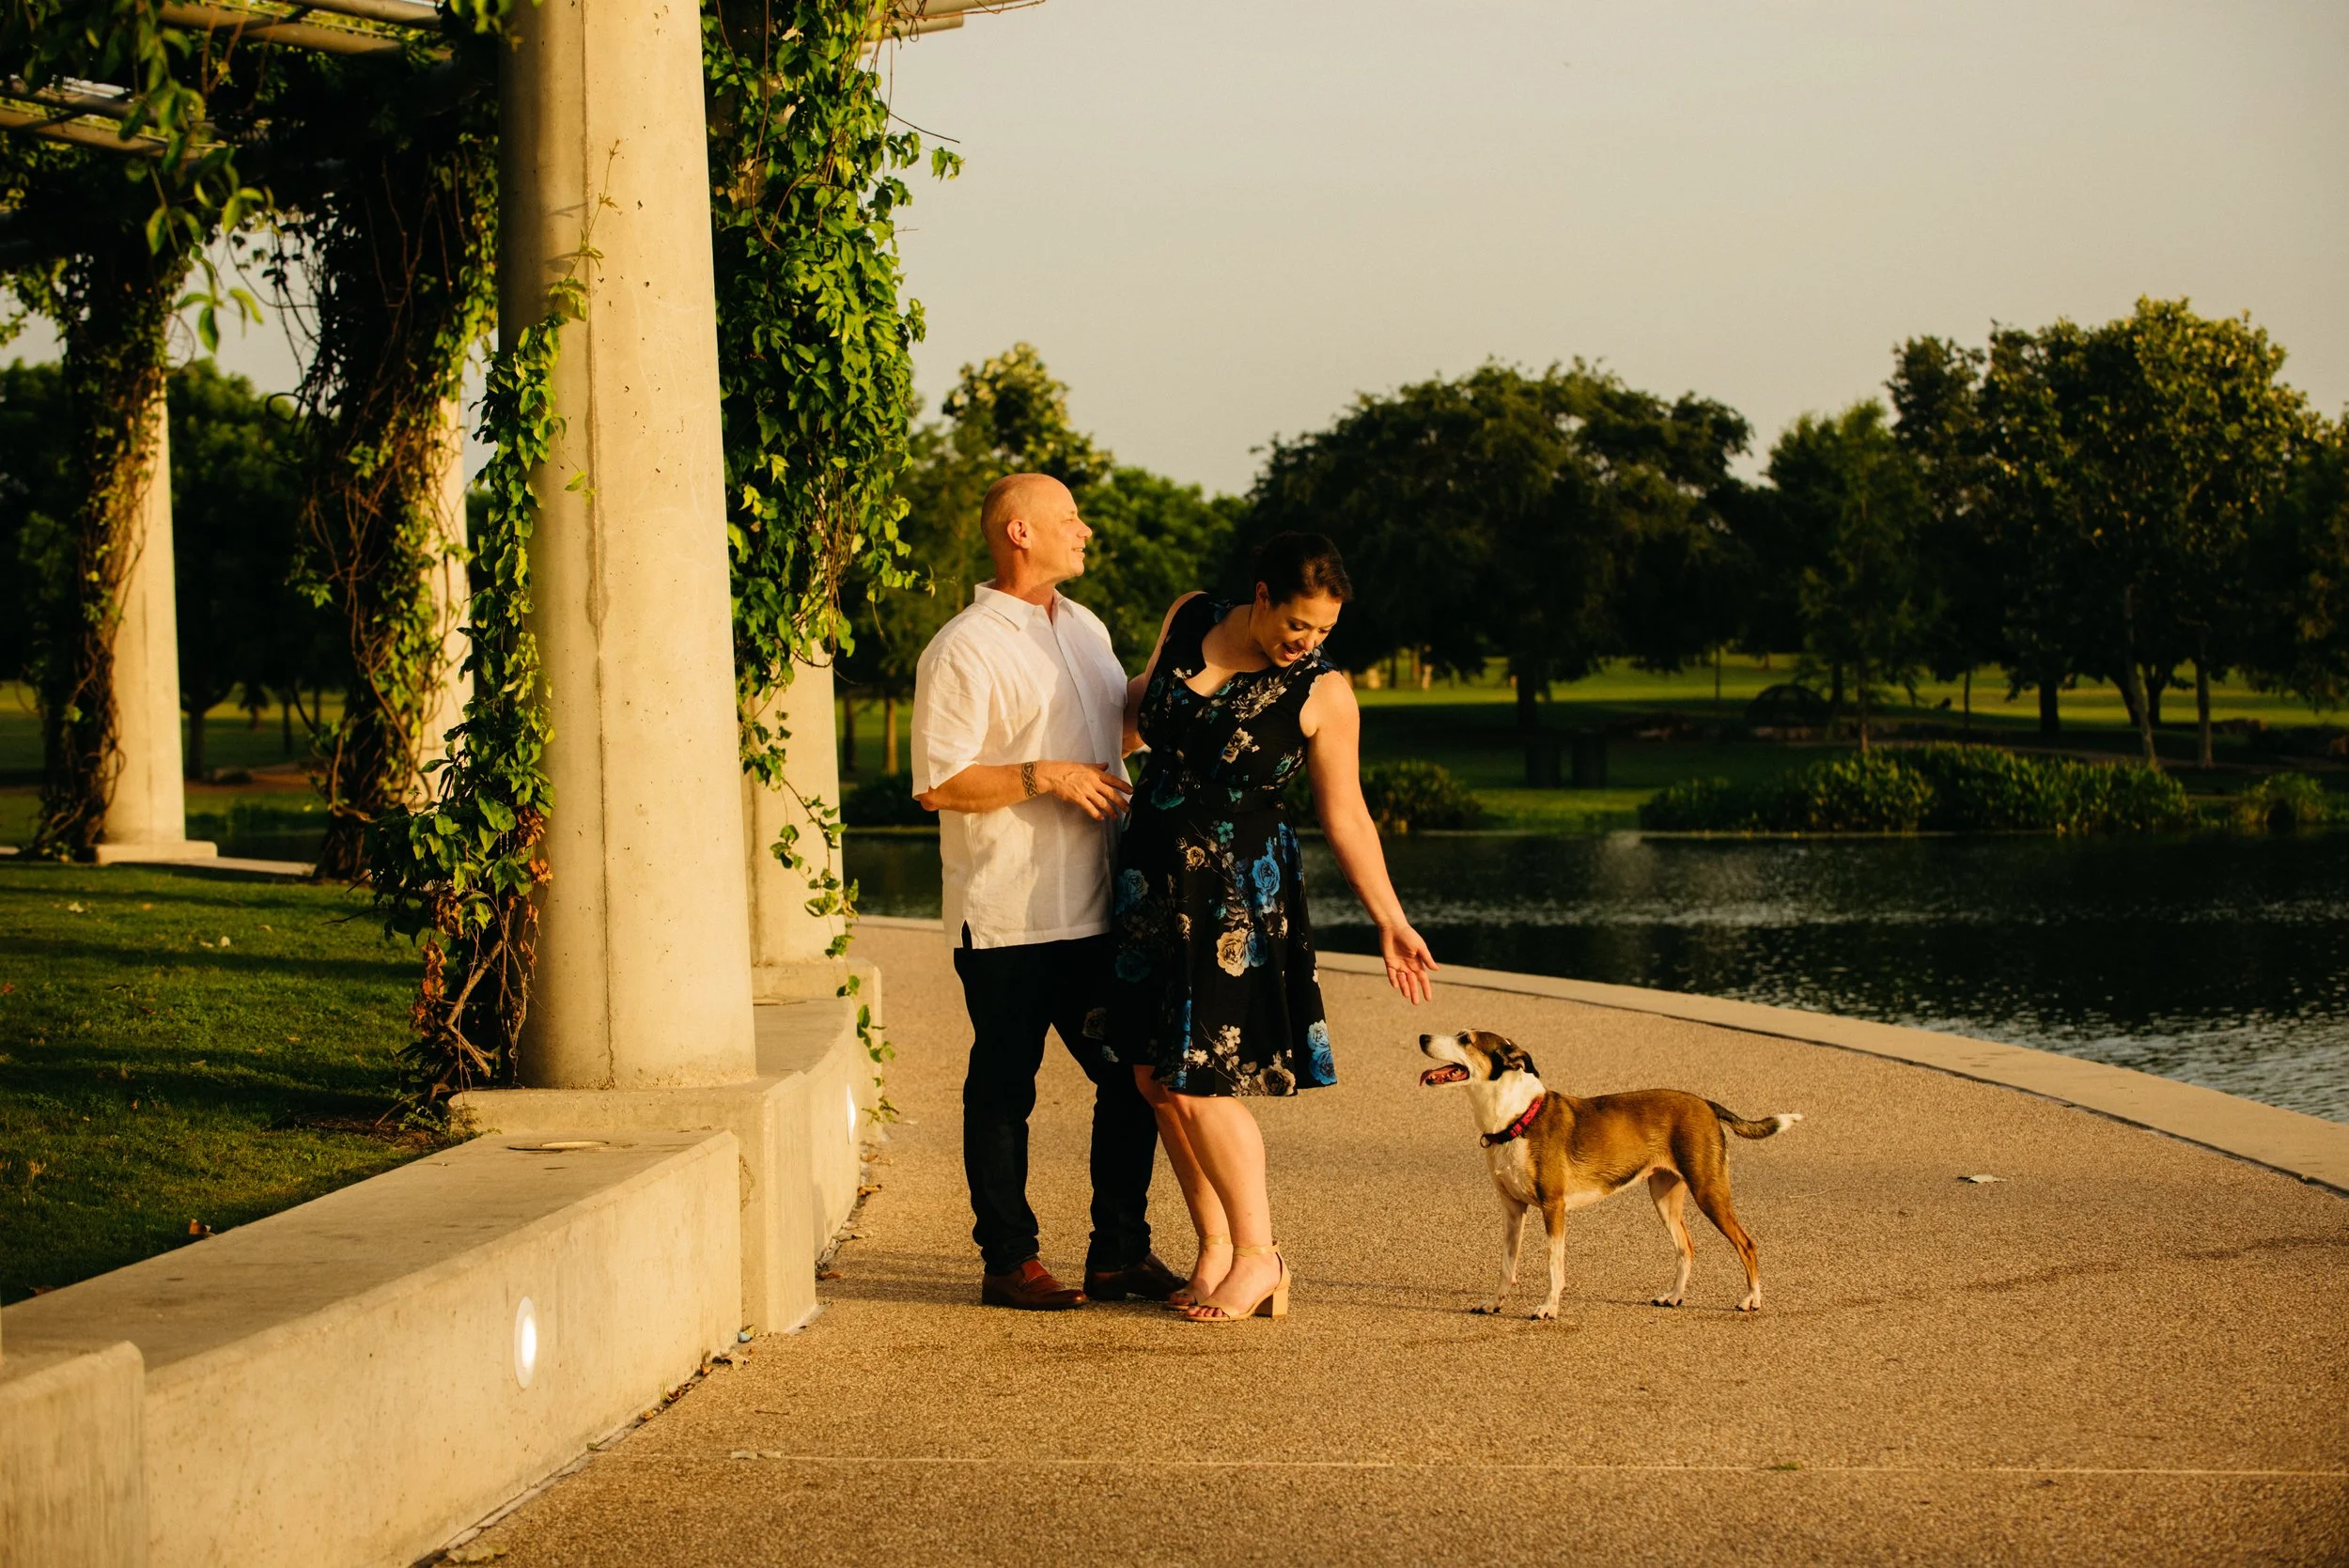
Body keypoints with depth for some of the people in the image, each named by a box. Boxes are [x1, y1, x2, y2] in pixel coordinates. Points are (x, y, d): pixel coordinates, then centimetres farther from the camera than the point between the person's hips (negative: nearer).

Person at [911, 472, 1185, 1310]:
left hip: (1096, 911, 7)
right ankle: (1008, 1262, 11)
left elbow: (1124, 727, 32)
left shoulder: (1085, 628, 15)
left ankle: (1119, 1253, 18)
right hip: (1006, 920, -7)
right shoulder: (964, 650, -10)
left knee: (1133, 1079, 7)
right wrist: (1043, 776, -20)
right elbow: (938, 784, -15)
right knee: (1003, 1091, 2)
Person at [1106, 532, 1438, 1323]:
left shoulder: (1322, 693, -10)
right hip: (1151, 875, 6)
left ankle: (1259, 1257, 4)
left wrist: (1391, 923, -9)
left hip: (1238, 893, -6)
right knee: (1154, 1075, 6)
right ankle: (1215, 1248, 18)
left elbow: (1347, 818, -6)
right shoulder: (1188, 620, 2)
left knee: (1197, 1085, -10)